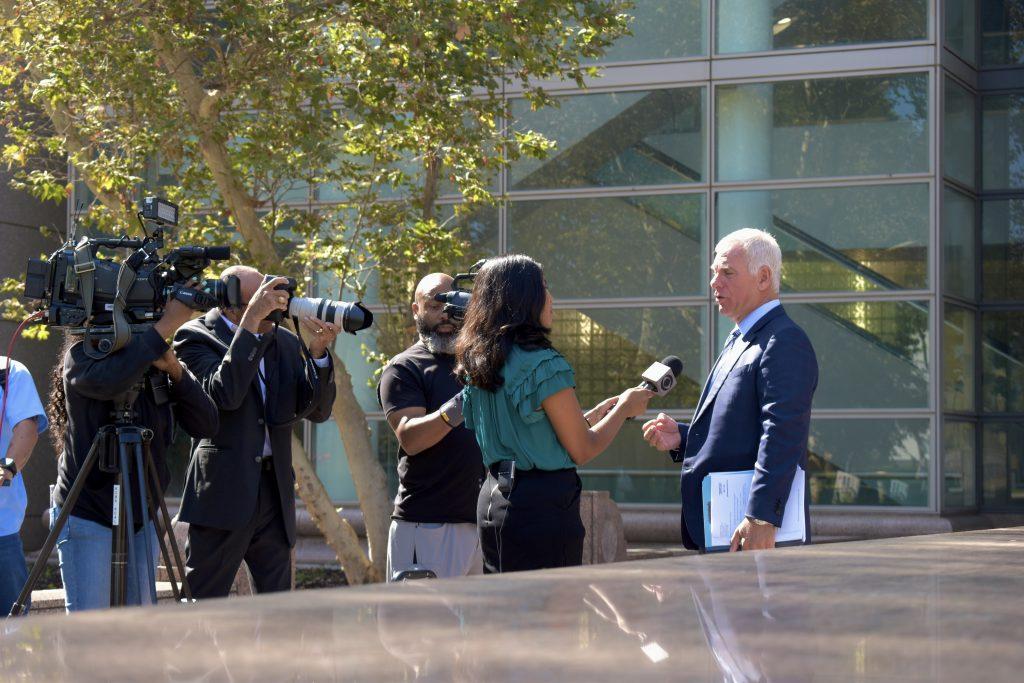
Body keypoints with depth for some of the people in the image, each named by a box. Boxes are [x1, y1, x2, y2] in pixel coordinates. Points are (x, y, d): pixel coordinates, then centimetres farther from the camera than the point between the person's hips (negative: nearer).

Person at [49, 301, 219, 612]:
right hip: (86, 515, -5)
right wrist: (164, 328, -33)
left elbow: (206, 425, -5)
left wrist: (175, 369, -18)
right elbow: (107, 381, -36)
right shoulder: (82, 354, -10)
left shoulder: (156, 365, 4)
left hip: (141, 517, 5)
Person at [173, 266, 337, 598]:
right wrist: (252, 319, -24)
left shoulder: (284, 342, 11)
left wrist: (319, 352, -9)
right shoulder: (196, 337, -6)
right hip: (222, 492, -6)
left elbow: (317, 410, 7)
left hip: (275, 492, 6)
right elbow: (225, 393, -24)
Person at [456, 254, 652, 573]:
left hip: (491, 500, 8)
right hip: (542, 503, -8)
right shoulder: (543, 363, -15)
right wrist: (624, 408, 6)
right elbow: (582, 450, -9)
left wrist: (596, 413, 21)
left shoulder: (477, 364, 10)